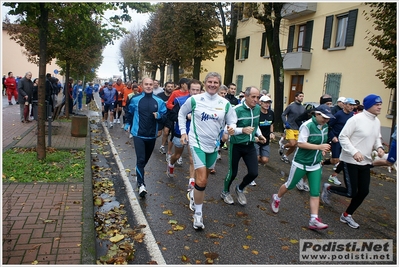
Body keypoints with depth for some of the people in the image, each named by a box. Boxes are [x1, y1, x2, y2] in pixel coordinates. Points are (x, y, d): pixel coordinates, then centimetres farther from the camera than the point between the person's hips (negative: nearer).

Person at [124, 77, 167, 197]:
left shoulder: (158, 101, -1)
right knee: (140, 159, -12)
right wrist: (127, 124, 15)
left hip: (152, 135, 3)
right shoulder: (135, 99, -4)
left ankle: (139, 172, 47)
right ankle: (141, 184, -6)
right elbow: (129, 112, 13)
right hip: (138, 134, -3)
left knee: (146, 158, 20)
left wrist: (159, 115, -14)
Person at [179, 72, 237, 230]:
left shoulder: (225, 104, -2)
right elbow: (182, 114, 7)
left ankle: (193, 194, 49)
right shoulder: (194, 99, -7)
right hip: (197, 143, -4)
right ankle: (198, 213, 4)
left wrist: (232, 127, -17)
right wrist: (183, 132, 0)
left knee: (205, 178, 18)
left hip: (213, 145, 4)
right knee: (201, 179, -13)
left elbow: (232, 121, 6)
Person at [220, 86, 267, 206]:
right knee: (233, 172, 8)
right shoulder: (237, 110, -21)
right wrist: (243, 130, -34)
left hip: (250, 145, 5)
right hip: (236, 145, -5)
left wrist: (259, 134, 4)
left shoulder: (258, 108, 1)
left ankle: (240, 188, 30)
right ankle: (225, 192, 36)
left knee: (253, 173, 0)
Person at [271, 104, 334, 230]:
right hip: (301, 163, -6)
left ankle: (314, 220, 5)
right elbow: (300, 143, -25)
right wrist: (319, 147, -30)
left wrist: (322, 149, 3)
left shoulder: (325, 126, 4)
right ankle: (276, 198, 40)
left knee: (315, 192, 1)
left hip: (316, 165, 6)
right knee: (290, 185, 12)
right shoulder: (307, 125, -21)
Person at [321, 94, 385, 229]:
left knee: (364, 191, 9)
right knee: (351, 192, -6)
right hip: (350, 161, -8)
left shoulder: (377, 122, 8)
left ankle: (347, 215, 26)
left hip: (365, 162, 8)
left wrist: (379, 147, -1)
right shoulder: (356, 119, -17)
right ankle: (328, 188, 23)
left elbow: (377, 138, 20)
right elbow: (343, 137, -17)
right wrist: (354, 152, -26)